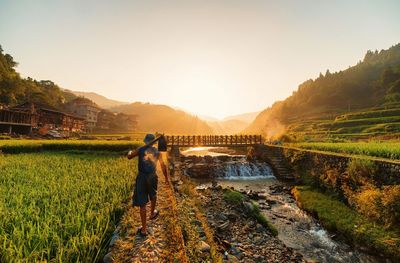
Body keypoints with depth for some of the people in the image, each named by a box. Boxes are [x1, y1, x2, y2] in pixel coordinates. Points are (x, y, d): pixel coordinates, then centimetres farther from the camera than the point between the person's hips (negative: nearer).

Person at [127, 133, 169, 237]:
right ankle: (152, 213, 53)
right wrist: (166, 178, 17)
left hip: (142, 177, -2)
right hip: (152, 177, 2)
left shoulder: (141, 150, -5)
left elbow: (129, 157, 8)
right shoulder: (156, 152, 2)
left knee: (142, 203, 4)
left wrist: (130, 152, 31)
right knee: (153, 196, 29)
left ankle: (144, 229, 9)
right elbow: (163, 166, 6)